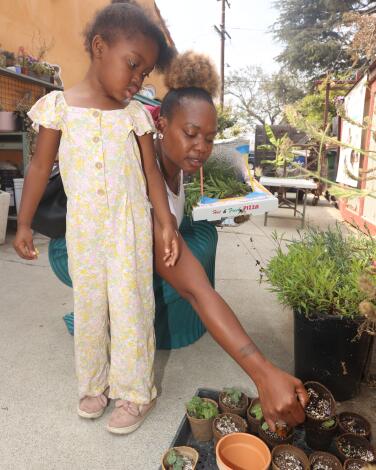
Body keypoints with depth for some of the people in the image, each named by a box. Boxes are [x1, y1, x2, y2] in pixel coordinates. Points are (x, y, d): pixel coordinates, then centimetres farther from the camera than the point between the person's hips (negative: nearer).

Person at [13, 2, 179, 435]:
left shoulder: (136, 114, 2)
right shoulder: (59, 106, -1)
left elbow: (151, 171, 1)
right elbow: (41, 166, 2)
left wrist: (166, 222, -8)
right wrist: (24, 223, 1)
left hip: (130, 225, 0)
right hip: (83, 227, 1)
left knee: (130, 306, 2)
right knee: (88, 305, 12)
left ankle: (133, 391, 21)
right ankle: (94, 383, 33)